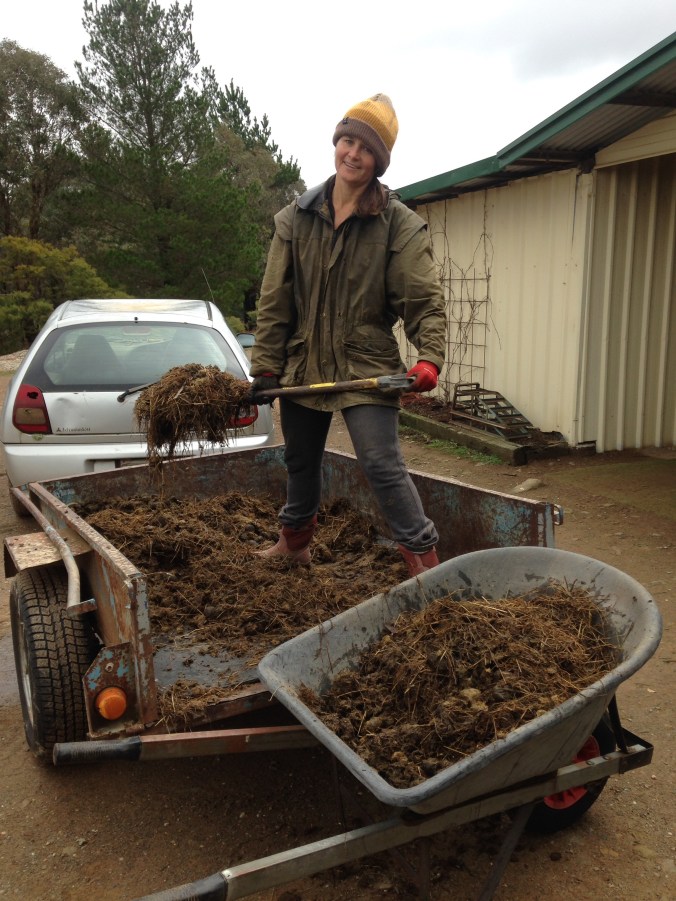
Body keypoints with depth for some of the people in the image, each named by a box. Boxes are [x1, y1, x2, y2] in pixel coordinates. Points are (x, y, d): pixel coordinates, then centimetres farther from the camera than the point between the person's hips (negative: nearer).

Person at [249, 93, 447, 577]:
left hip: (367, 367, -4)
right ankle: (295, 541, 43)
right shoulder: (296, 218, 3)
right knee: (301, 461, 19)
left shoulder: (400, 224, -6)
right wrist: (266, 367, 1)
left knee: (383, 464, -13)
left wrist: (430, 356, -27)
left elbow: (424, 300, -10)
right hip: (304, 364, 4)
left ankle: (425, 560, 2)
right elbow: (275, 300, 3)